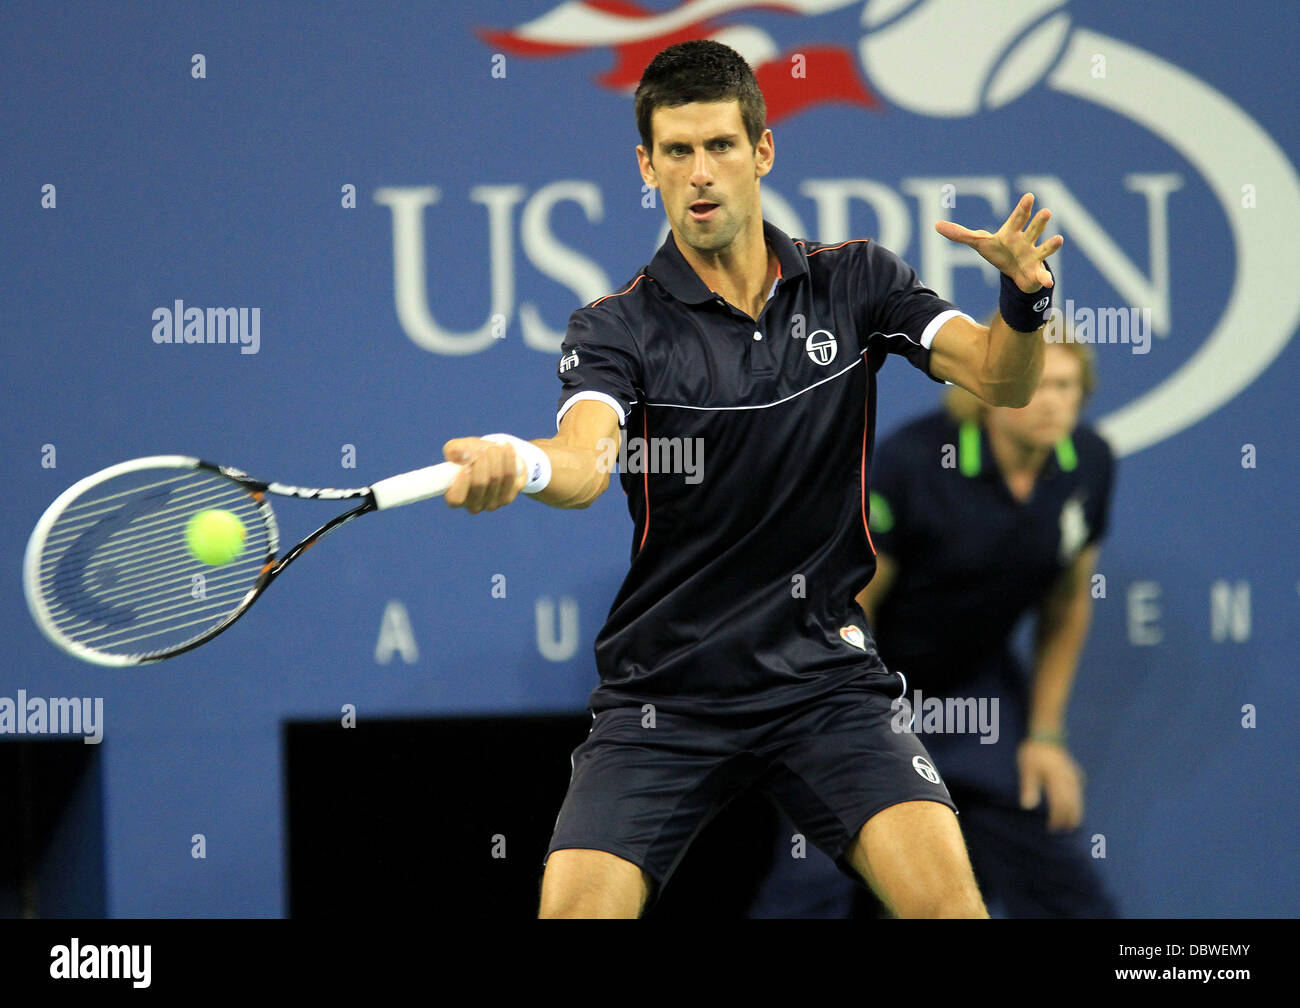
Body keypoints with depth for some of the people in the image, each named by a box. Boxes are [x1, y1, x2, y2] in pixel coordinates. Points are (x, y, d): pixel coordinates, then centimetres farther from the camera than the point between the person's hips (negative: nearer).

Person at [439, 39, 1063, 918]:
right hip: (662, 690, -1)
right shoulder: (617, 328, -5)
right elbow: (586, 463, -24)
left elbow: (1002, 380, -5)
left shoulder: (855, 284, 4)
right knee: (576, 908, -16)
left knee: (945, 893, -19)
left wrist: (1026, 294, -28)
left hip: (823, 676, 1)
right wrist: (518, 465, -49)